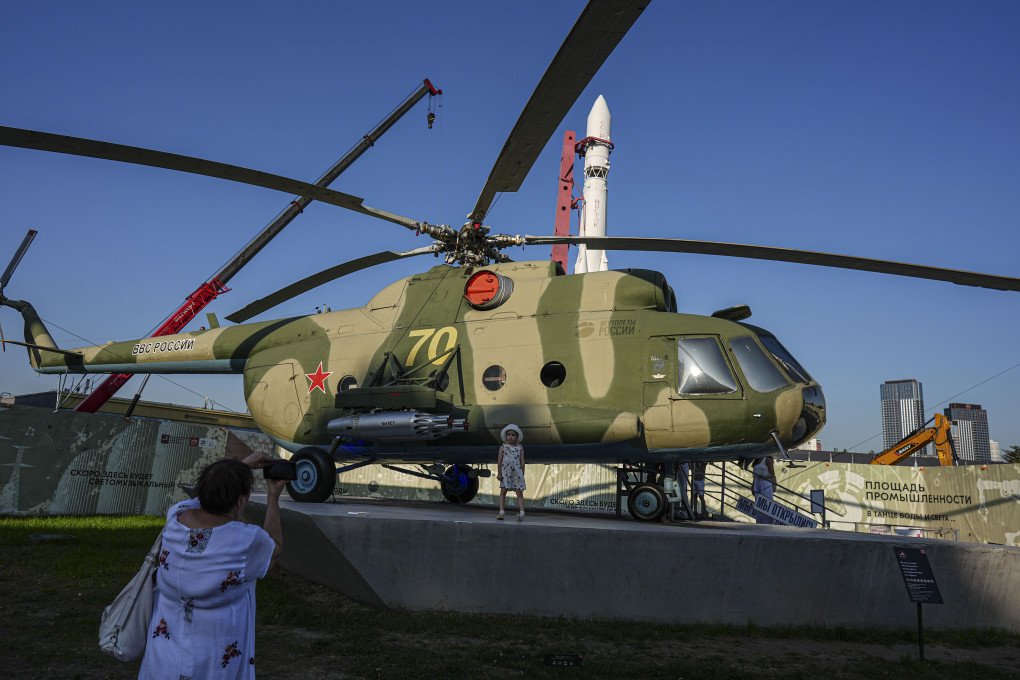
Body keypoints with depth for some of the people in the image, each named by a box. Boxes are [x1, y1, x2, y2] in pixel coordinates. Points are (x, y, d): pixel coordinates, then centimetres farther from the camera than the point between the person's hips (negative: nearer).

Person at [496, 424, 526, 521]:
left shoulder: (520, 448, 7)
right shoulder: (503, 447, 5)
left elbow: (522, 462, 6)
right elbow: (499, 461, 2)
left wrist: (522, 474, 3)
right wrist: (499, 473, -3)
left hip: (517, 473, 0)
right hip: (505, 472, 0)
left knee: (519, 492, -3)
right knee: (503, 491, 0)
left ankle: (521, 512, -8)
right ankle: (501, 512, 2)